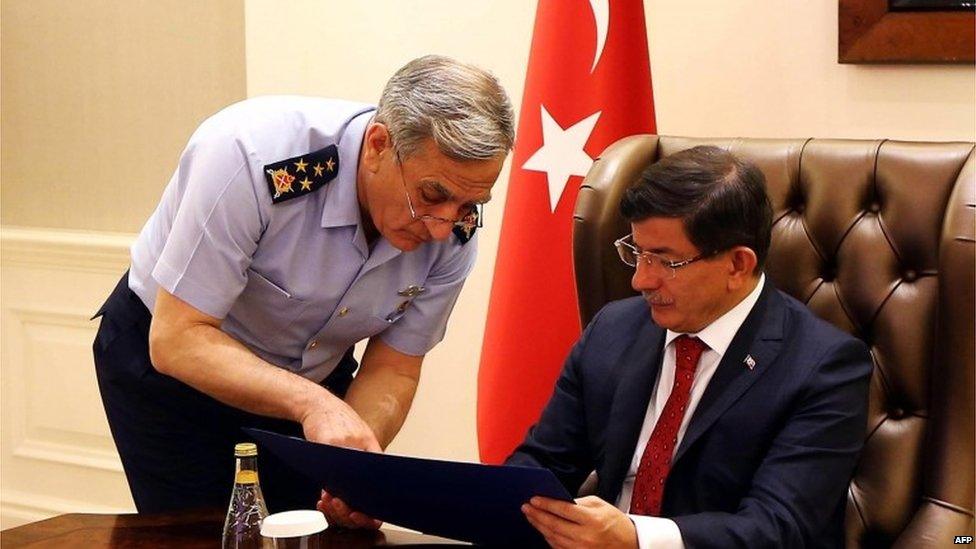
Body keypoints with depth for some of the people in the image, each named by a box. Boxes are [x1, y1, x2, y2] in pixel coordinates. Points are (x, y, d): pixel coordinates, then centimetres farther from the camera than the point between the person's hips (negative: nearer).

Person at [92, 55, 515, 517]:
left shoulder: (454, 227, -20)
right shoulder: (250, 156, -36)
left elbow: (392, 371, -11)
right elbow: (177, 340, -32)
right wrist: (313, 403, -45)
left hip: (315, 372, 4)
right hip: (165, 358, -4)